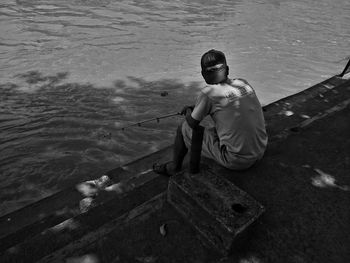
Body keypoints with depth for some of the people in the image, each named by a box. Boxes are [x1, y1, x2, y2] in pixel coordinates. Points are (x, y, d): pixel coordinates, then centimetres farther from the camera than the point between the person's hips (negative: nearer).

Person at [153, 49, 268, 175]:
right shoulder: (243, 83, 2)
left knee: (183, 129, 7)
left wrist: (188, 111, 18)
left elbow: (193, 123, -4)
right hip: (260, 152, 7)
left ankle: (174, 167, 30)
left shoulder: (208, 92, -17)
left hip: (236, 160, -6)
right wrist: (196, 107, 21)